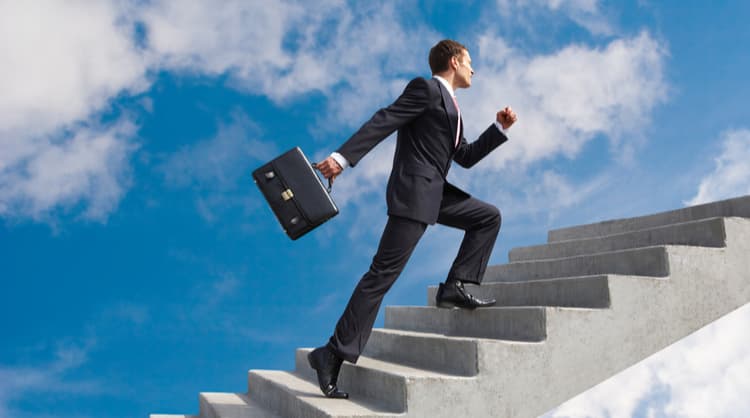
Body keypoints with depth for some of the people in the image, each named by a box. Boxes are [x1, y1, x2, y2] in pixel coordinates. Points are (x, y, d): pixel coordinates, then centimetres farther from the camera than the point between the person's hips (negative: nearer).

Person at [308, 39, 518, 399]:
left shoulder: (449, 105, 24)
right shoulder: (426, 88, -5)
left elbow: (466, 157, 26)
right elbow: (383, 122, -16)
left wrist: (500, 128, 17)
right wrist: (342, 157, -27)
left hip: (435, 193, 10)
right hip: (413, 192, -10)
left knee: (488, 216, 13)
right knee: (384, 272, -13)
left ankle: (455, 288, 6)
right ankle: (335, 353, -11)